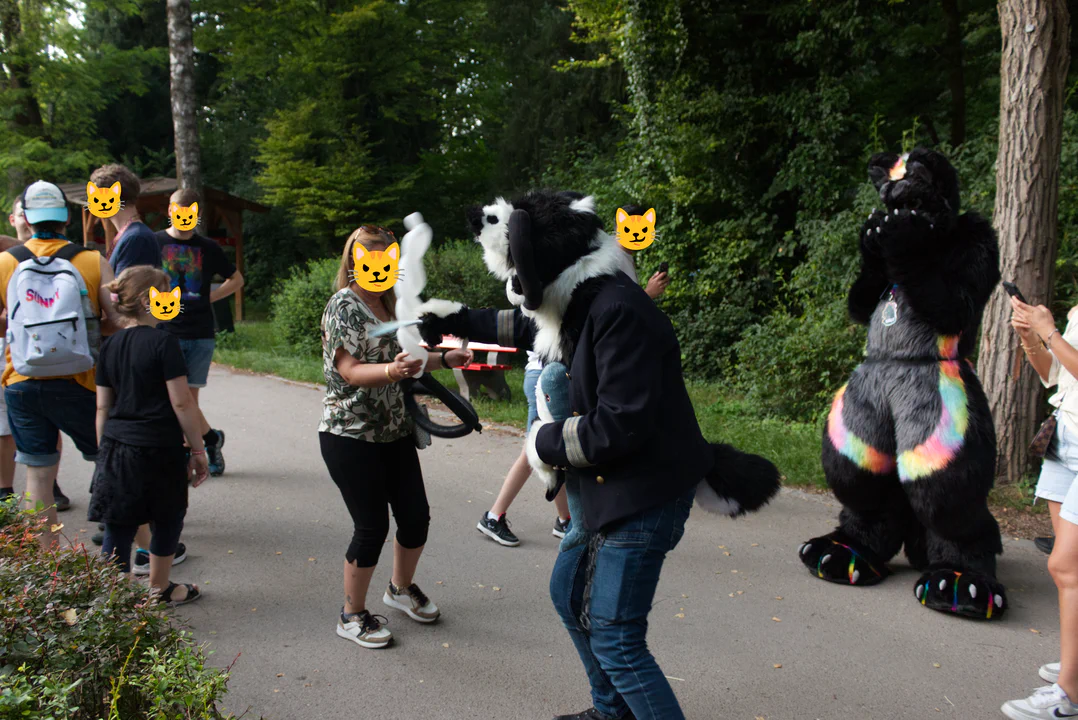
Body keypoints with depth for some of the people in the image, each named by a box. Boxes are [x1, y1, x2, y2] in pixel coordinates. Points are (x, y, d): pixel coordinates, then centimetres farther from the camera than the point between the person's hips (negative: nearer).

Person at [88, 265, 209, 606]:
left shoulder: (110, 346, 6)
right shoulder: (163, 342, -12)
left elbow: (103, 406, 10)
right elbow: (181, 402, -13)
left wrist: (104, 451, 18)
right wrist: (198, 450, -5)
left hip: (115, 449, 6)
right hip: (158, 449, -5)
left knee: (118, 530, 8)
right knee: (167, 522, 16)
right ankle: (160, 589, 32)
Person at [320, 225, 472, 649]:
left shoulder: (387, 304, 12)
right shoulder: (344, 306, -12)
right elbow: (349, 371, -21)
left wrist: (444, 360, 6)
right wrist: (392, 370, -39)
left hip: (394, 431, 8)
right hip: (351, 436, -7)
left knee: (415, 516, 9)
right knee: (372, 526, -1)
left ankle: (401, 588, 36)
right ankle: (352, 616, 19)